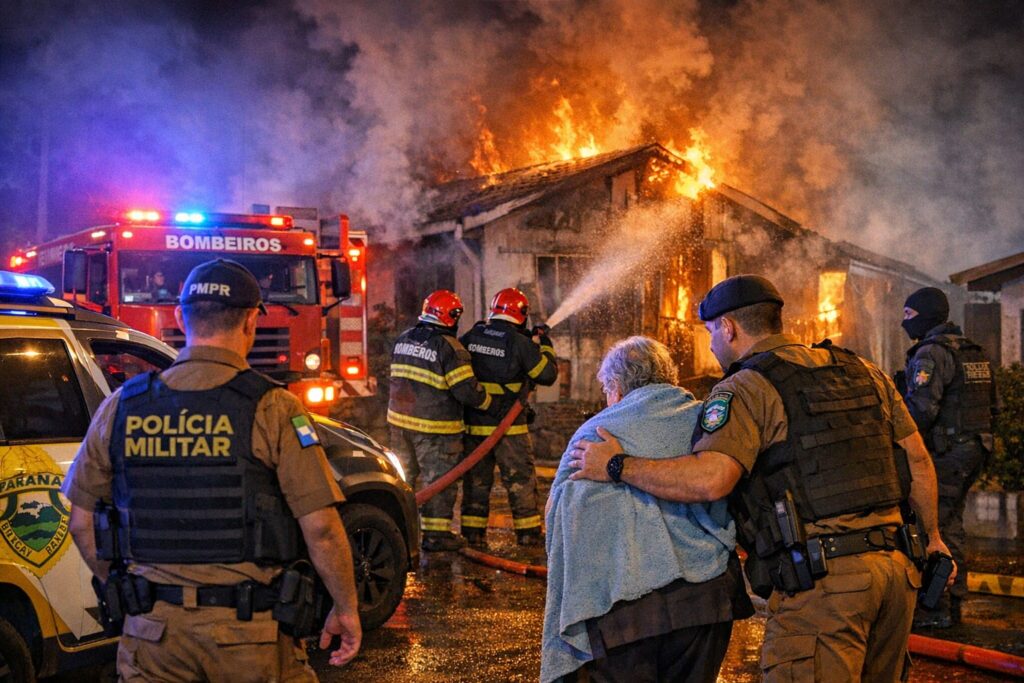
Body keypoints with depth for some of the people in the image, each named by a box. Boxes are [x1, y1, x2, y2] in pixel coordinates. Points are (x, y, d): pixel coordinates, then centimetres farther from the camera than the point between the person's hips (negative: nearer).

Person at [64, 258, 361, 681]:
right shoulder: (271, 408, -11)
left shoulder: (121, 407, 1)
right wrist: (346, 610, 0)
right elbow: (320, 526, -13)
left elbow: (82, 523, 8)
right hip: (249, 630, -2)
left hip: (153, 629, 2)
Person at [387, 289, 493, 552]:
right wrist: (489, 402, -4)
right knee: (439, 480, 2)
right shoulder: (450, 348, -17)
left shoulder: (404, 339, 7)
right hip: (434, 427, -7)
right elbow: (467, 390, -19)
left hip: (400, 420, 7)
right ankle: (435, 534, 6)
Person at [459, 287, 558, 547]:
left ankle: (472, 535, 17)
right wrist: (544, 345, 9)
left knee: (475, 482, 13)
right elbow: (548, 375, -4)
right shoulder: (520, 343, -11)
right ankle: (529, 536, 11)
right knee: (522, 483, 7)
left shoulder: (470, 337, 2)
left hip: (473, 425, 4)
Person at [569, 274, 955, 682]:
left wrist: (617, 467, -10)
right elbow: (917, 459, 19)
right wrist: (932, 535, 30)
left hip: (821, 578, -8)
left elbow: (710, 479, -21)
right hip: (894, 567, 8)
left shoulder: (746, 389, -6)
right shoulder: (862, 372, 17)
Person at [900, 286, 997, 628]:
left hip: (945, 454, -9)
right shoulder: (973, 351, 16)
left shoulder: (931, 353, -14)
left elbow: (921, 408, -24)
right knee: (950, 526, 15)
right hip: (974, 449, 10)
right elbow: (991, 404, 20)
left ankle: (935, 609, -4)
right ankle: (954, 603, 21)